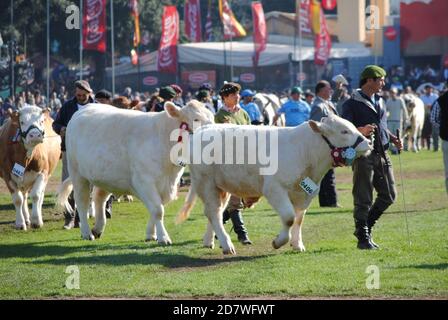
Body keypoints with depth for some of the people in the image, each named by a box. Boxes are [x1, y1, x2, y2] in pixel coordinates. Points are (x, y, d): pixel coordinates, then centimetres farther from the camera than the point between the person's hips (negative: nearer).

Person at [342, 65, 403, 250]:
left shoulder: (380, 101, 19)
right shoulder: (352, 103, -5)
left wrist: (393, 139, 11)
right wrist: (361, 131, -30)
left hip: (382, 155, 7)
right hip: (363, 156, -7)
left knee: (389, 195, 7)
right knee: (363, 200, -4)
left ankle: (365, 227, 23)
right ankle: (363, 238, 2)